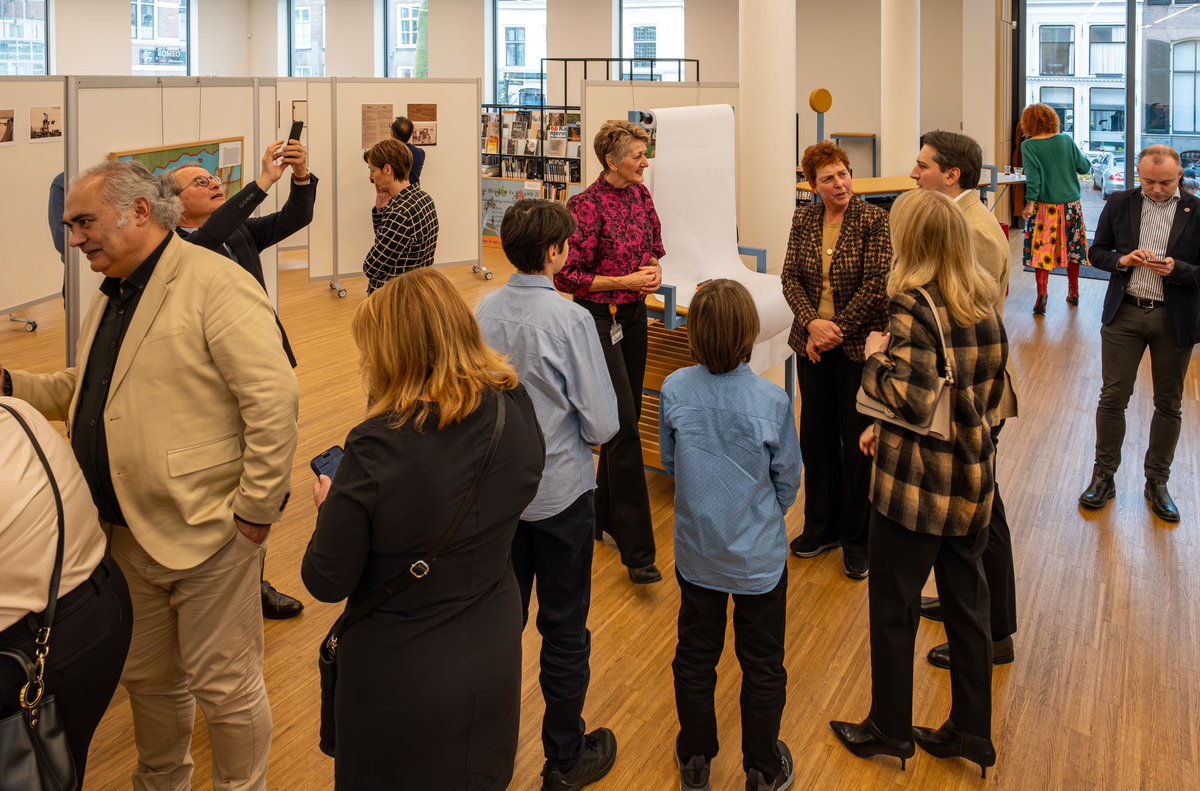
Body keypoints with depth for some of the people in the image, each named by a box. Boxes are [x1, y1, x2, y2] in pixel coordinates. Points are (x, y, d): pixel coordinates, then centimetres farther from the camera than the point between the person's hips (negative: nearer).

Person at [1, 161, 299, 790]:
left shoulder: (214, 285, -16)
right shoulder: (110, 299, 13)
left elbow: (273, 397, -22)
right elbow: (86, 391, 24)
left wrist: (255, 510, -21)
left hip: (204, 532, -8)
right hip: (127, 533, 9)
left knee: (224, 685, 5)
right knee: (146, 678, 22)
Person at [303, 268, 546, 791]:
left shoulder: (379, 449, -29)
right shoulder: (517, 412, -13)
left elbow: (326, 584, -20)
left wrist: (331, 506, -1)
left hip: (402, 677, -5)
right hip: (494, 663, 5)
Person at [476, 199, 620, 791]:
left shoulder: (485, 312, -6)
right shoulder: (570, 320, -21)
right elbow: (602, 425, -18)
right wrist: (570, 426, 2)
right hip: (561, 493, -5)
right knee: (564, 631, 10)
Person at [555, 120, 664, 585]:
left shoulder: (639, 194, 5)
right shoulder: (586, 206, -16)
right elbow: (566, 277, -15)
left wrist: (653, 268, -1)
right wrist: (625, 281, -17)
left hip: (633, 314, 8)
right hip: (598, 318, -8)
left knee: (625, 420, 13)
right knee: (624, 426, -11)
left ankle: (604, 516, 30)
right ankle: (637, 550, -9)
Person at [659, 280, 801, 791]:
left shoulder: (675, 391, -15)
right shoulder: (772, 400, -21)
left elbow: (668, 463, 0)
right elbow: (788, 481, -8)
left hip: (697, 552, 2)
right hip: (759, 557, -2)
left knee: (695, 657, 20)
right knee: (763, 667, 16)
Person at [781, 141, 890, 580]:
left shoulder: (874, 220, -9)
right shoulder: (803, 219, 4)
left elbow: (875, 284, -14)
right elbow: (790, 278, 0)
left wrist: (836, 329, -14)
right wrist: (812, 324, -15)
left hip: (858, 345, -4)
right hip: (812, 343, 4)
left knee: (857, 441, 4)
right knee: (815, 436, 12)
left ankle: (857, 539, 17)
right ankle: (821, 527, 29)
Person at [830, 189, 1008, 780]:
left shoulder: (913, 306, -17)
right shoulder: (984, 306, 4)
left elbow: (912, 399, -26)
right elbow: (989, 394, 12)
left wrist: (875, 356, -9)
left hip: (915, 485, -7)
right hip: (973, 479, 7)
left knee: (893, 608, 10)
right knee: (967, 604, 15)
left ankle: (889, 729, 23)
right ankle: (970, 731, 25)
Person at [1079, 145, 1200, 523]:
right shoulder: (1119, 204, 1)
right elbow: (1096, 251, 7)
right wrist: (1121, 260, -13)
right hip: (1124, 313, 1)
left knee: (1168, 404, 10)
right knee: (1112, 397, 4)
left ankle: (1157, 482, 24)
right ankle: (1103, 476, 18)